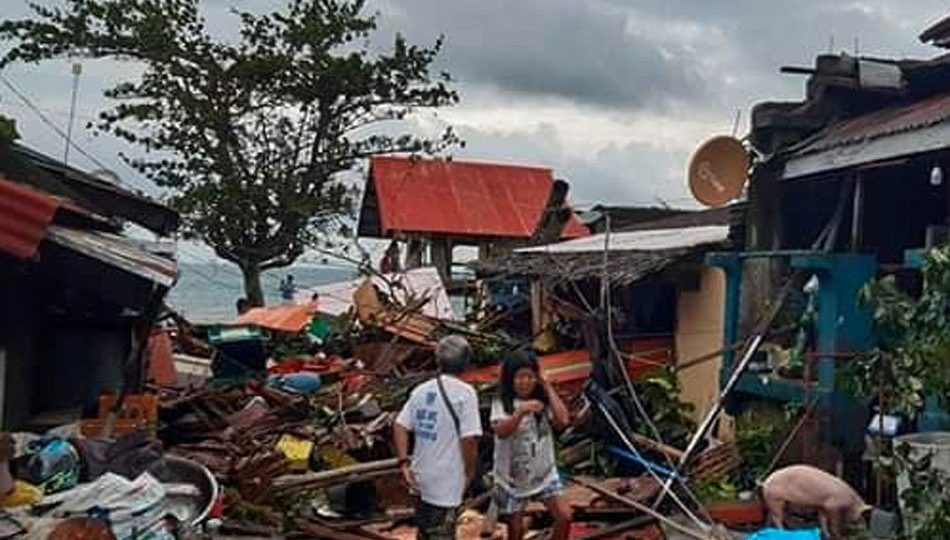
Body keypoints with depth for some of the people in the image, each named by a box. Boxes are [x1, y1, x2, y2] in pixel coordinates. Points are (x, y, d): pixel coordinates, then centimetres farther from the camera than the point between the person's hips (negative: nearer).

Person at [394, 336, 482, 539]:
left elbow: (399, 426, 2)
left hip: (421, 479, 7)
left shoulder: (421, 390, 6)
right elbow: (469, 439, -19)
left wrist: (404, 463, -1)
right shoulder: (465, 392, -14)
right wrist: (470, 472, -5)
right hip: (447, 484, -6)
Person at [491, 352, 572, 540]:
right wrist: (521, 411, -42)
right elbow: (501, 431, -27)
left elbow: (563, 420, -17)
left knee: (564, 517, -9)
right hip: (513, 476, -3)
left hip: (544, 473, 3)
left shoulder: (542, 400, -2)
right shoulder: (502, 403, -12)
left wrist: (548, 387, -13)